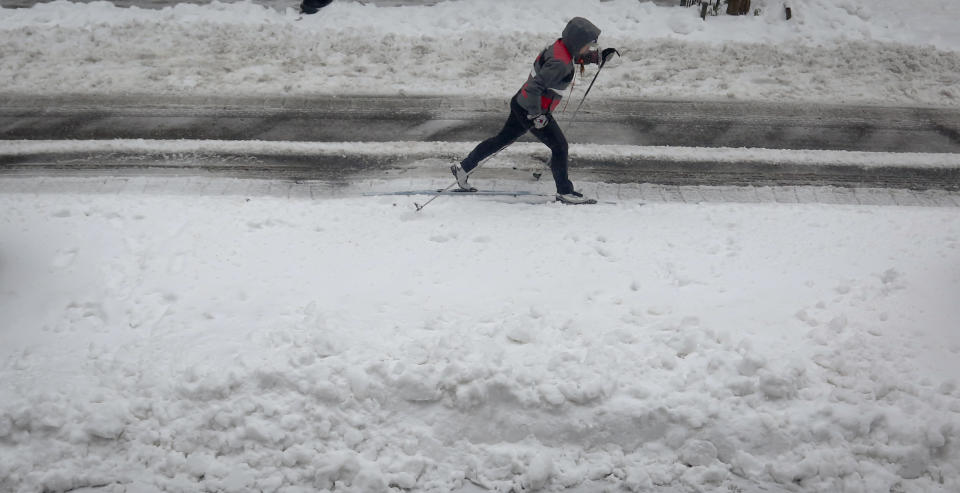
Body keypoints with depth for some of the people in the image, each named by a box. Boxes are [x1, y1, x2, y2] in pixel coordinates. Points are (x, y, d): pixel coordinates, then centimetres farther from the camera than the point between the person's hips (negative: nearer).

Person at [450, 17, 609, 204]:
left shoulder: (559, 46, 1)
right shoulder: (560, 63, -28)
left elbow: (571, 59, 25)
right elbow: (534, 88, -31)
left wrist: (590, 56, 8)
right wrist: (537, 115, -22)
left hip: (522, 103, 10)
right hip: (531, 110, -10)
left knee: (503, 139, 19)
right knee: (559, 146, 2)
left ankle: (462, 168, 28)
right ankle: (564, 192, 15)